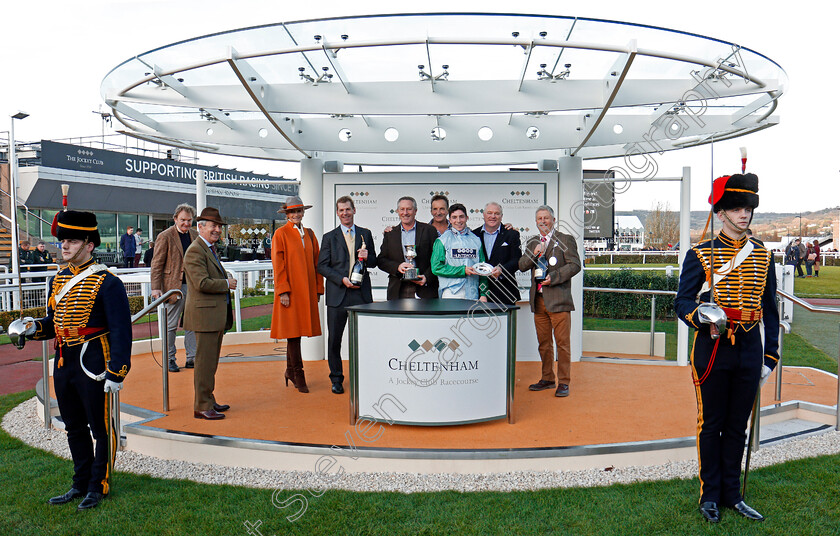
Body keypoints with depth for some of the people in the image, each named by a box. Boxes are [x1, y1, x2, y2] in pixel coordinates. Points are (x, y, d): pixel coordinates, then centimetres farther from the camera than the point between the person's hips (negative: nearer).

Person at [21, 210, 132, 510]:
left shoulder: (107, 283, -13)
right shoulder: (58, 280, 9)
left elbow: (121, 330, -16)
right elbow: (54, 321, 20)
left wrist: (116, 373, -19)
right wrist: (35, 328, -3)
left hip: (92, 364, -7)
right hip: (63, 363, 8)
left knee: (100, 428, 6)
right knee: (74, 428, 17)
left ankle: (99, 486, 21)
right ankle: (81, 484, 32)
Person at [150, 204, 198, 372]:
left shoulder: (195, 235, 10)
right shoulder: (165, 236, -5)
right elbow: (157, 264, -6)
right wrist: (156, 288, -13)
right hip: (174, 286, -5)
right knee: (171, 325, 4)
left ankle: (192, 358, 16)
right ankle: (170, 359, 15)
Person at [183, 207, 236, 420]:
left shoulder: (211, 249, 19)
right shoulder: (195, 251, -13)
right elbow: (202, 283, -23)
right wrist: (227, 284, -11)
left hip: (216, 315, 10)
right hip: (205, 314, -10)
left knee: (211, 361, 16)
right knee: (205, 361, -4)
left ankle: (208, 401, 26)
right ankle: (202, 406, 4)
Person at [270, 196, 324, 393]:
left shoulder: (309, 234, 13)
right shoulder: (280, 234, -2)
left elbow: (316, 262, 14)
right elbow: (278, 265, -6)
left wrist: (318, 289, 9)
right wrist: (283, 291, -12)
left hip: (307, 290, 5)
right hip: (290, 290, -5)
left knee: (297, 330, 10)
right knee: (293, 331, -4)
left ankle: (290, 371, 23)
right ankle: (298, 376, 2)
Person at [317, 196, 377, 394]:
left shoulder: (365, 234, 13)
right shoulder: (329, 237, 8)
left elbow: (374, 262, 15)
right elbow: (322, 266, 2)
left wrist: (367, 257, -9)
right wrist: (342, 279, -11)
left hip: (361, 294, 1)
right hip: (337, 295, -1)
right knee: (334, 339, 3)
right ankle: (336, 379, 16)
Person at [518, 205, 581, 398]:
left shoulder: (566, 240, 2)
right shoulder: (532, 243, 17)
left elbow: (575, 265, -7)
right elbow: (521, 266, 9)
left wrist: (553, 277, -17)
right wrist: (534, 254, -9)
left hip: (558, 299, -5)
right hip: (538, 300, 5)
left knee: (562, 343, -2)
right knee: (543, 343, 11)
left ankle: (564, 382, 7)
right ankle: (547, 379, 23)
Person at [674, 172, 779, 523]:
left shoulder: (763, 256, 8)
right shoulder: (700, 255, -3)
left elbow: (770, 310, 11)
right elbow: (682, 302, -5)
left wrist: (770, 356, 8)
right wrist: (702, 317, -27)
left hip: (749, 350, 3)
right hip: (713, 348, -3)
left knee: (738, 425, 12)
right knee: (711, 424, 6)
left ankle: (732, 494, 26)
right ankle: (710, 495, 20)